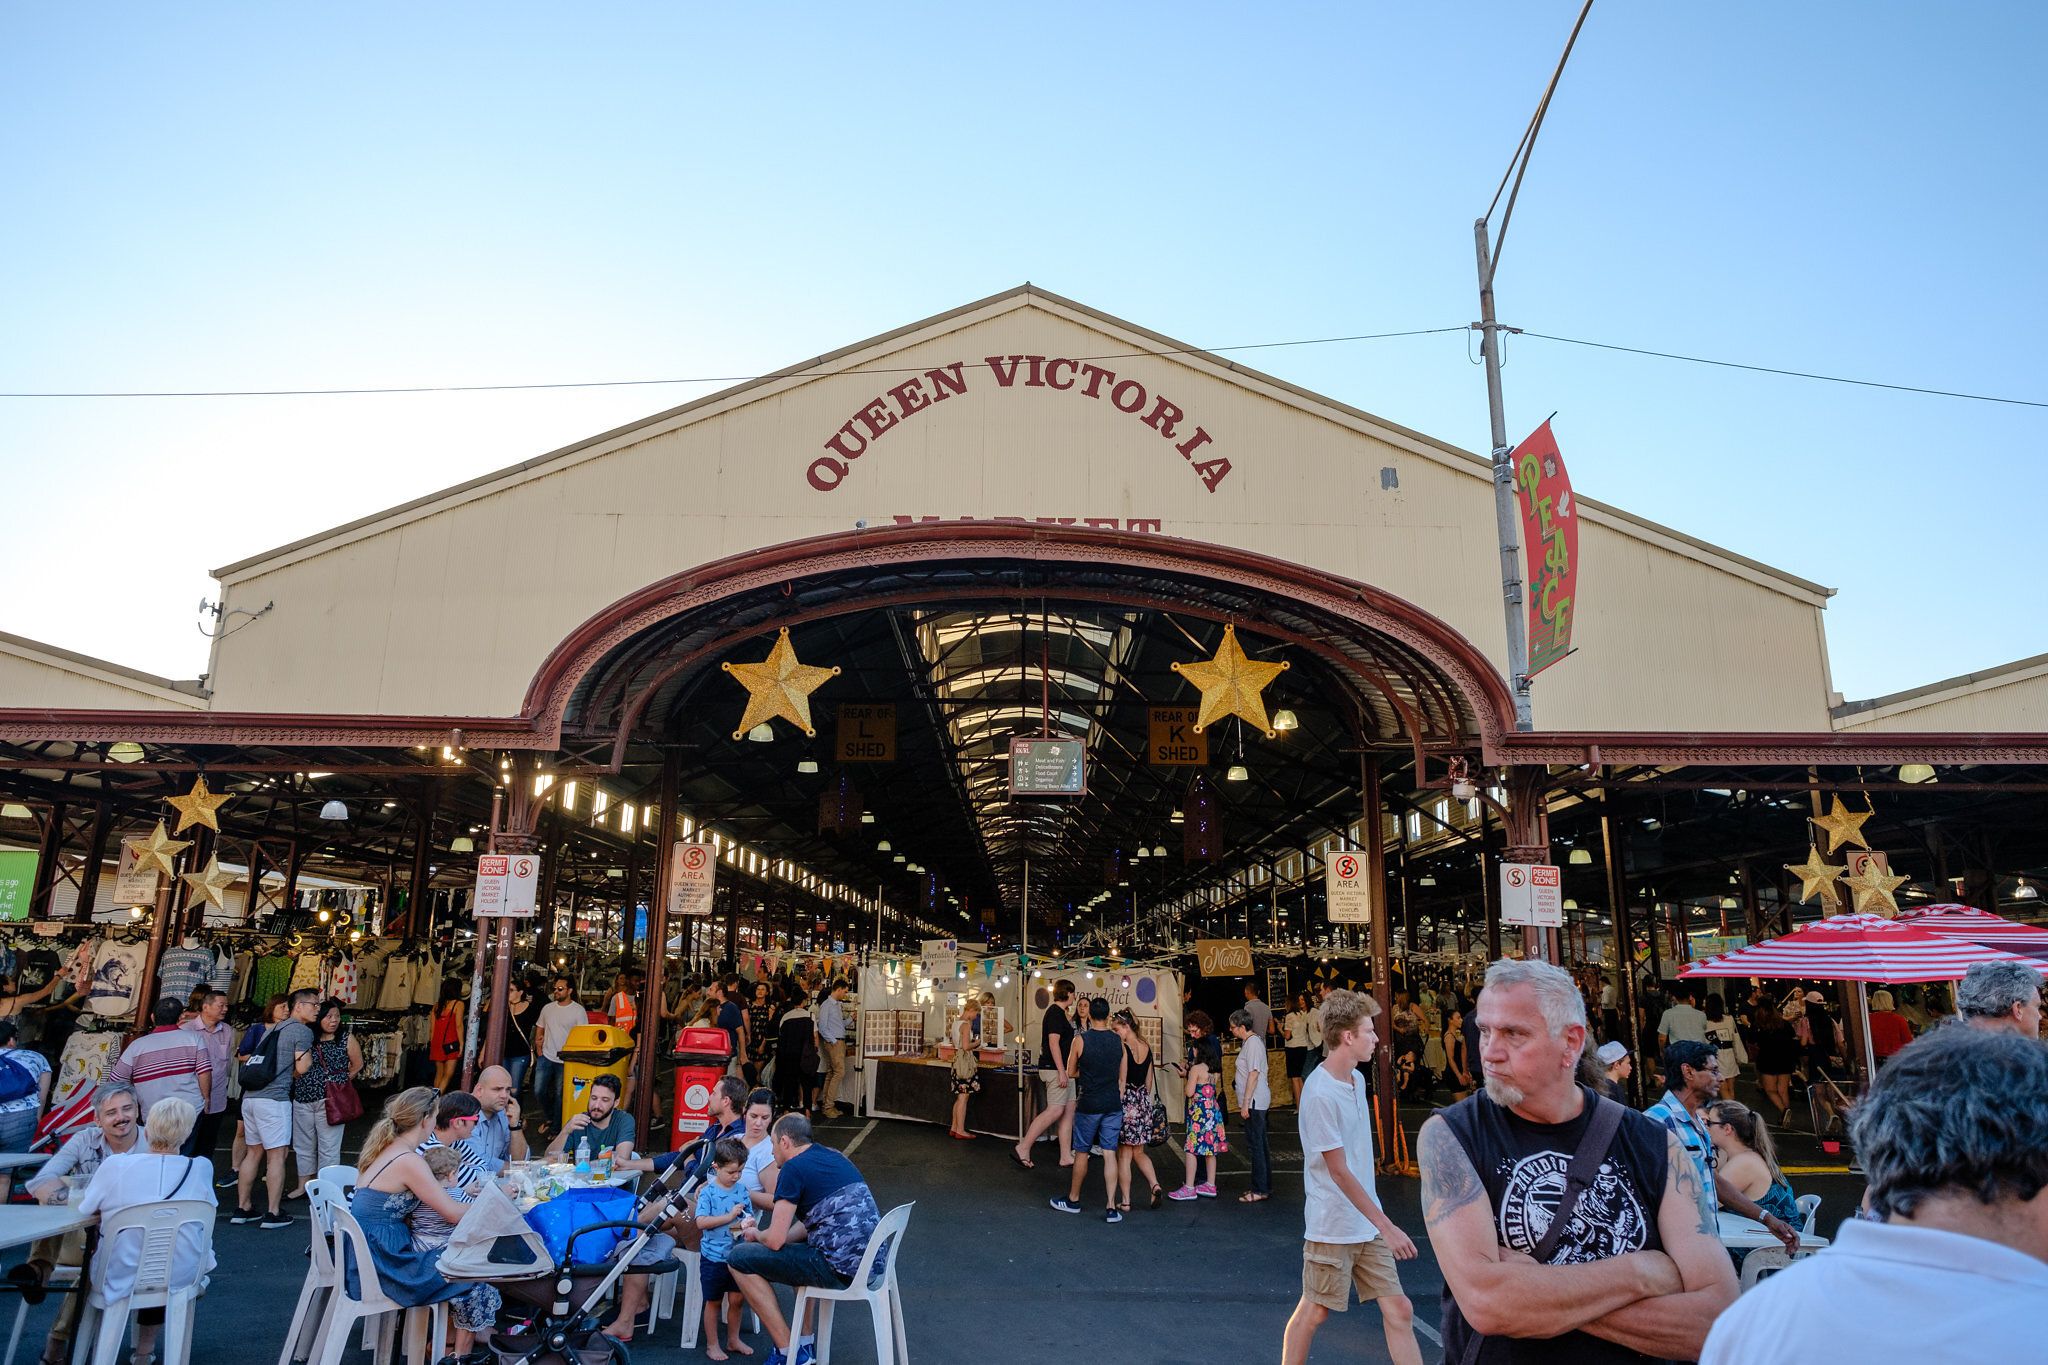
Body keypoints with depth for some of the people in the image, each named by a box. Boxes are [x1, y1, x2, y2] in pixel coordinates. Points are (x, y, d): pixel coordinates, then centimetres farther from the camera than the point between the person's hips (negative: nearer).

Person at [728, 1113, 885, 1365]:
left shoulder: (794, 1168, -7)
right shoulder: (834, 1157, 18)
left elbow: (775, 1240, -8)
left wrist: (756, 1235, 13)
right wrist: (763, 1235, 23)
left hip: (841, 1269, -9)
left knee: (739, 1258, 1)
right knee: (799, 1243, 37)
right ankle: (805, 1341, 32)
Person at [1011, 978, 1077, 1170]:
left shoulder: (1059, 1012, 17)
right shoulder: (1056, 1012, -13)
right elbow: (1053, 1042, -21)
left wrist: (1069, 1022, 21)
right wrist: (1061, 1071, -23)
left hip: (1061, 1068, 10)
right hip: (1055, 1068, -10)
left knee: (1069, 1110, 8)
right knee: (1055, 1110, -12)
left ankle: (1066, 1156, 11)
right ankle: (1022, 1148, -8)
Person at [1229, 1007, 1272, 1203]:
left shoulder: (1253, 1043, -17)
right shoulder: (1249, 1042, 14)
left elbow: (1254, 1074, -21)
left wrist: (1245, 1103, -20)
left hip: (1254, 1102, -10)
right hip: (1255, 1102, 10)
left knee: (1255, 1145, -5)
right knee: (1259, 1144, 15)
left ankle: (1260, 1190, 1)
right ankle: (1265, 1186, 22)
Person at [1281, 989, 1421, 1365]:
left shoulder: (1357, 1078, 4)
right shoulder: (1320, 1094, -23)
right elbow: (1338, 1171, -21)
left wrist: (1380, 1223, 19)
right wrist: (1386, 1226, -18)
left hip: (1367, 1224, 7)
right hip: (1333, 1228, -7)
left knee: (1399, 1311, 6)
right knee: (1314, 1312, 8)